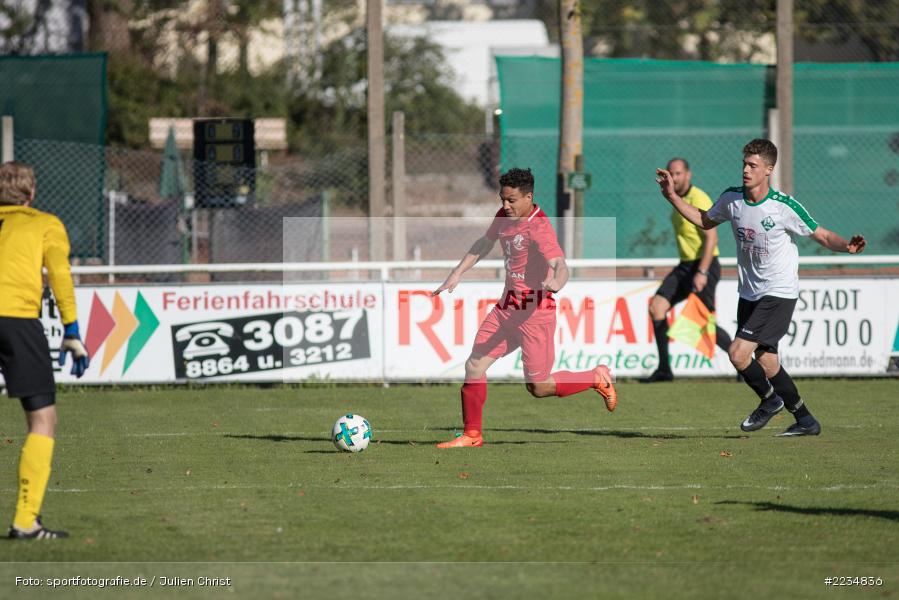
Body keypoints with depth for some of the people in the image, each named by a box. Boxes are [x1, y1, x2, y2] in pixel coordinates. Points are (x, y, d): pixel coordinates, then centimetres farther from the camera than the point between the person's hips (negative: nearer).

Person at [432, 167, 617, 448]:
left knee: (539, 387, -1)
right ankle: (472, 435, 13)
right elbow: (484, 245, 24)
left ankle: (597, 378, 21)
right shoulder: (505, 217, 4)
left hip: (535, 309, -8)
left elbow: (560, 265, -33)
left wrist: (556, 282, -55)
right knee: (474, 365, 1)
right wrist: (457, 274, 20)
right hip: (507, 306, 8)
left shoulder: (539, 227, -21)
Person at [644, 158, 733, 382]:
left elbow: (712, 238, -22)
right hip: (685, 266, 9)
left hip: (704, 266, -9)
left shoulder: (698, 200, -16)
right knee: (657, 306, -5)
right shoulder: (678, 200, 13)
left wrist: (702, 272, -28)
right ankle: (664, 369, -2)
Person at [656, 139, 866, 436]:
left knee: (738, 353, -17)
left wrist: (846, 245, -29)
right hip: (750, 294, 6)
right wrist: (673, 197, 10)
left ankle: (769, 400, 10)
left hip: (779, 293, -6)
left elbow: (823, 236, -9)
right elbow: (705, 220, 18)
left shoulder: (784, 206, -17)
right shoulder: (731, 199, -2)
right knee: (766, 362, 10)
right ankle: (805, 420, 26)